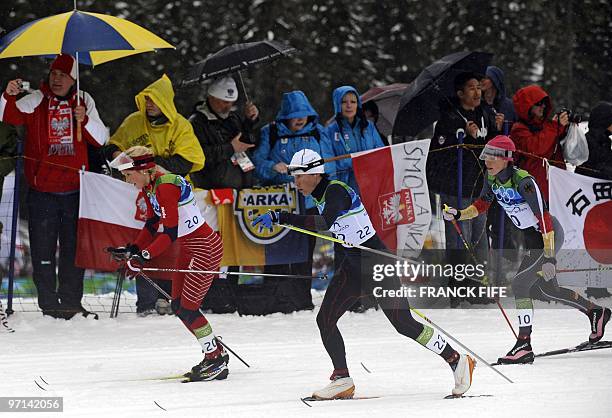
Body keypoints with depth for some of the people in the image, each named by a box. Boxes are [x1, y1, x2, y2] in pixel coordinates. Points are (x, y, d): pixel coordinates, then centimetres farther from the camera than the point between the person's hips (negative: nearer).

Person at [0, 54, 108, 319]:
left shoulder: (83, 101, 7)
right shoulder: (35, 101, 1)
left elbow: (101, 139, 3)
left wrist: (85, 120, -14)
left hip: (75, 188, 2)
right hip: (42, 190, -2)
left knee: (74, 248, 9)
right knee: (43, 249, -1)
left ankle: (71, 302, 17)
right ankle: (49, 305, 4)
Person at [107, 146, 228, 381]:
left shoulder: (165, 187, -24)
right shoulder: (149, 187, 5)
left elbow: (170, 233, -28)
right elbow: (152, 225, 13)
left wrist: (145, 256, -34)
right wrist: (133, 250, 3)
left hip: (205, 247, -10)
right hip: (189, 248, 10)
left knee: (188, 308, -7)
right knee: (178, 306, 11)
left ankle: (216, 360, 5)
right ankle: (214, 354, 22)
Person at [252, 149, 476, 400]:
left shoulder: (336, 191, -19)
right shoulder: (321, 196, 9)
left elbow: (325, 223, -38)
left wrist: (281, 218, -40)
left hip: (377, 264, -9)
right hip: (353, 266, 9)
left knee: (404, 324, -6)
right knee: (325, 320, -1)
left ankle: (458, 361, 8)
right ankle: (342, 381, 6)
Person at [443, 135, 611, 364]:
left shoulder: (523, 181, -28)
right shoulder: (492, 179, -4)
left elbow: (544, 219, -29)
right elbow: (480, 205, 11)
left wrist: (549, 258, -31)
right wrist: (458, 215, -9)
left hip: (550, 236, -9)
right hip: (532, 237, 9)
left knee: (520, 284, -19)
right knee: (545, 290, 19)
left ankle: (524, 346, -17)